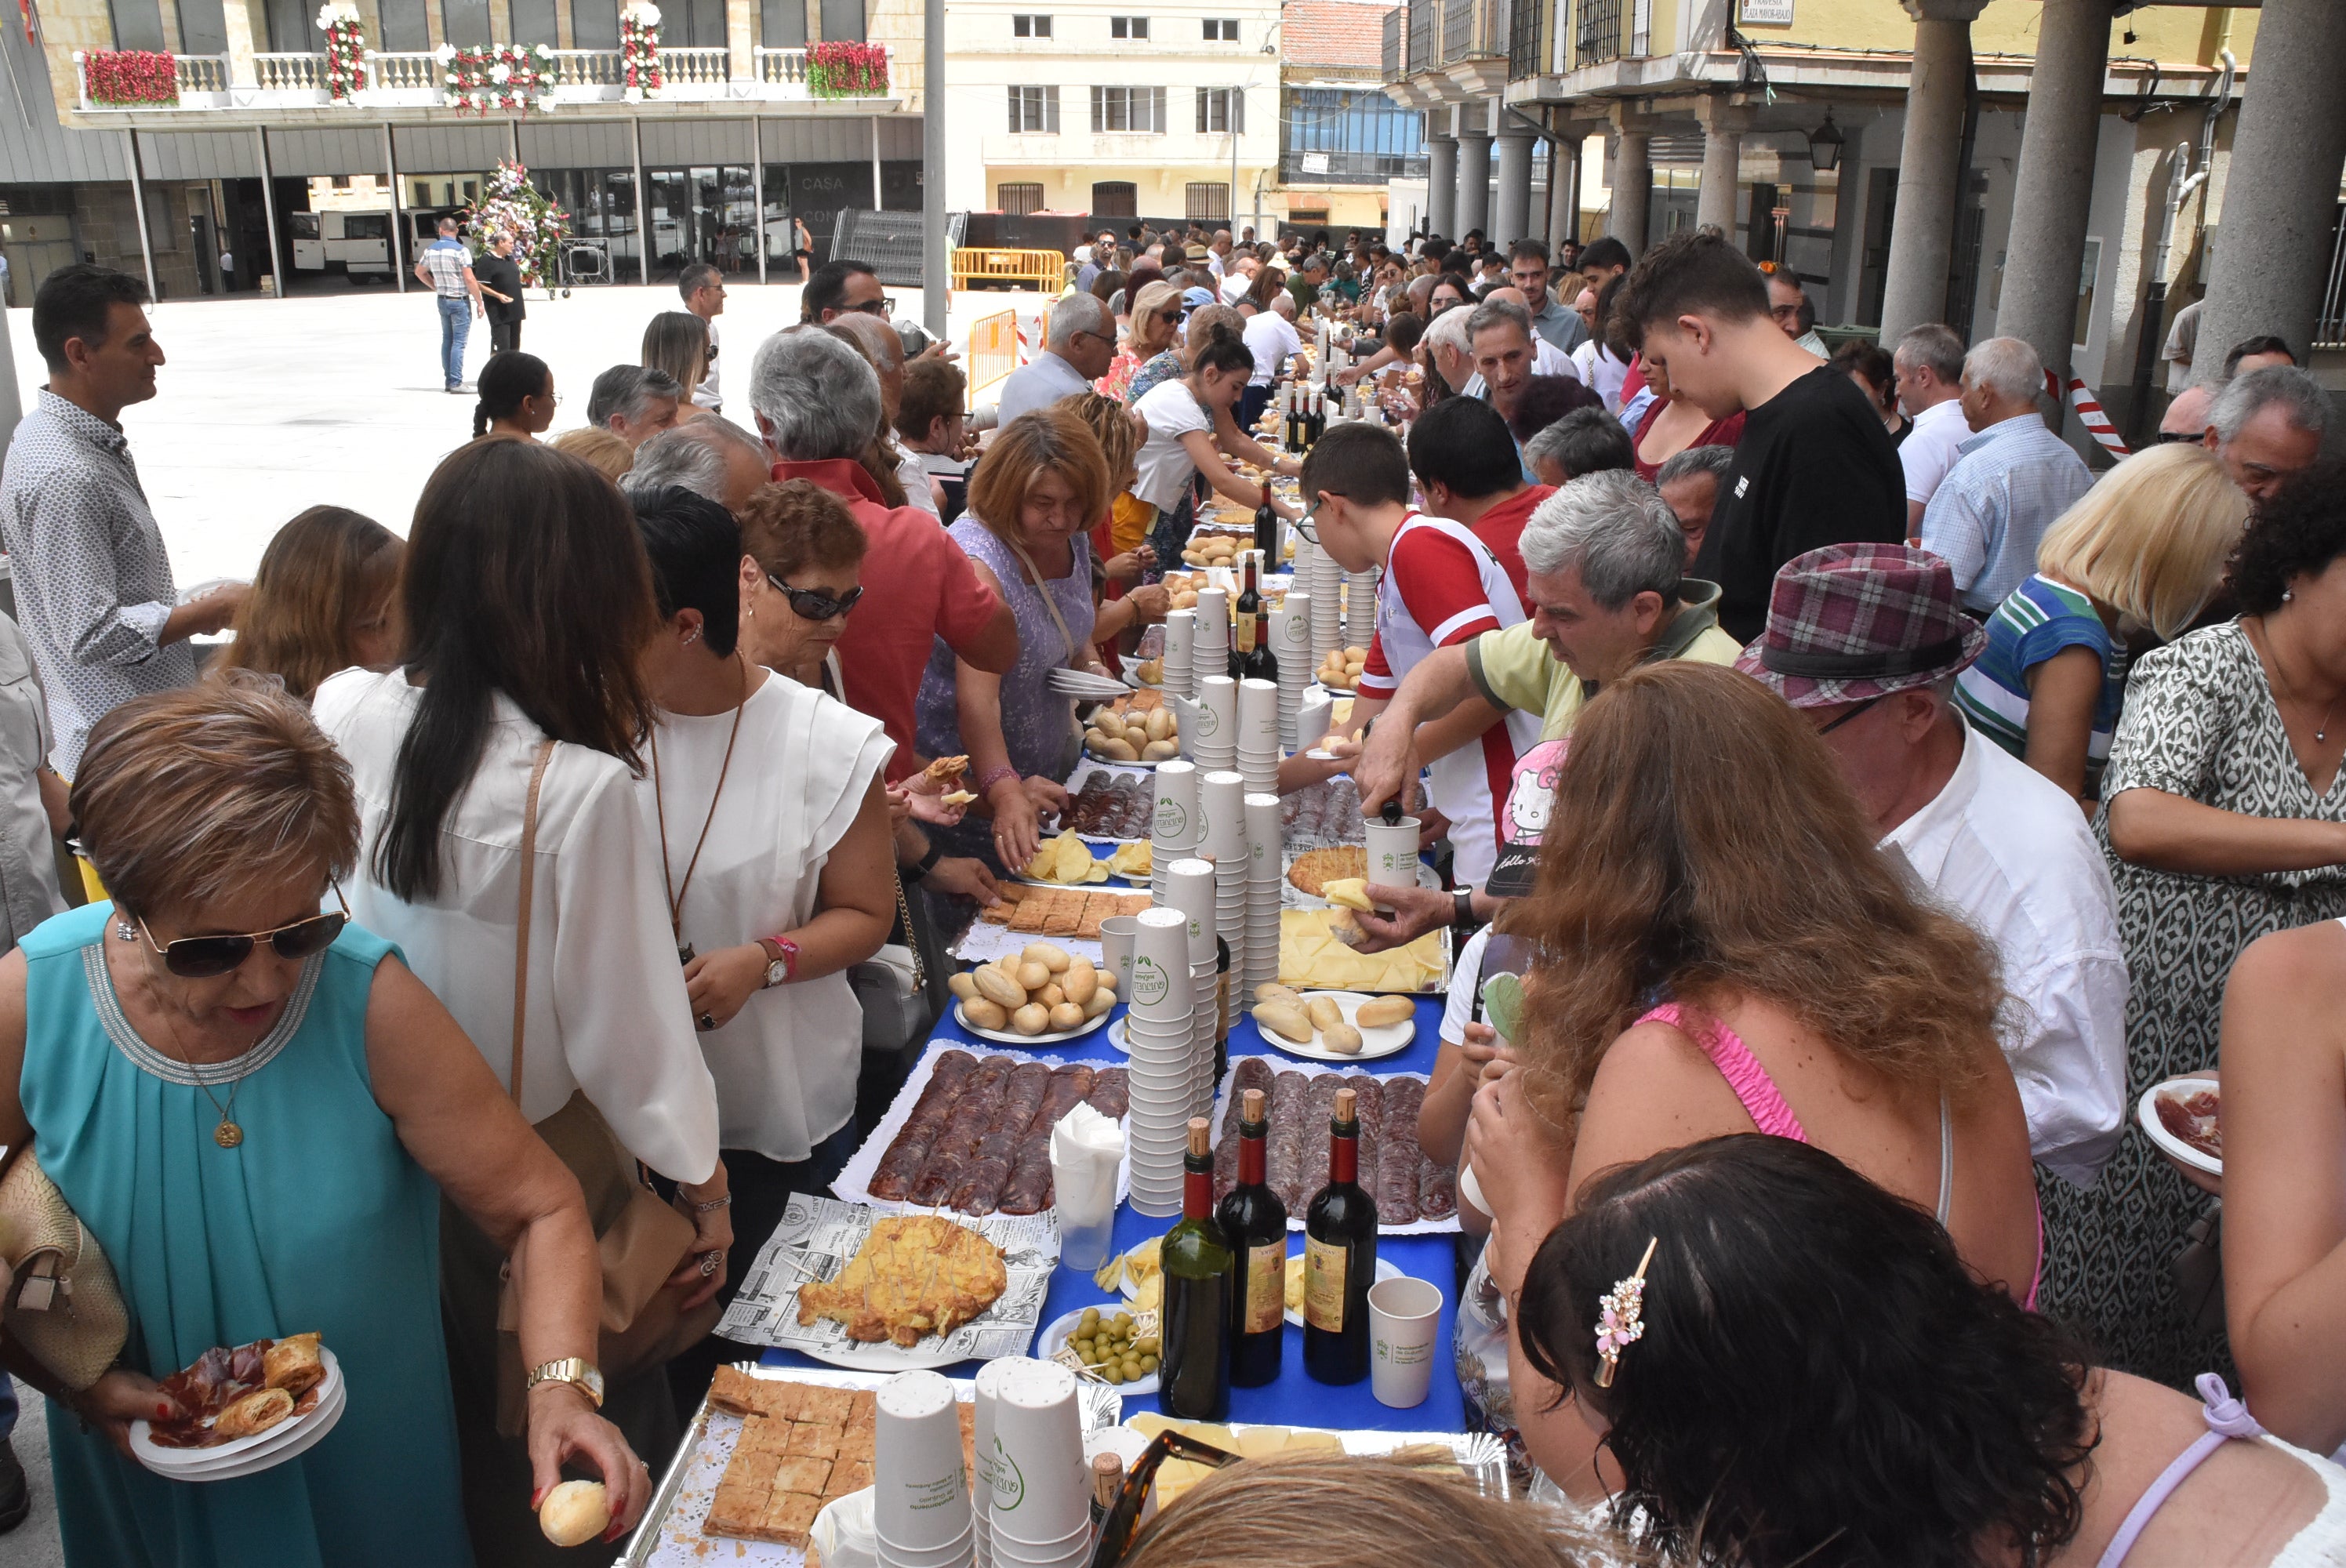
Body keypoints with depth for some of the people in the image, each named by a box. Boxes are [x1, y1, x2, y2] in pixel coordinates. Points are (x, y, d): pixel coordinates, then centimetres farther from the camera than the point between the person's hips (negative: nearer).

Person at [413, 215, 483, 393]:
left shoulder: (430, 250, 6)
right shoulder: (460, 250, -14)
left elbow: (419, 272, 20)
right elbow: (470, 280, -17)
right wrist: (479, 303, -10)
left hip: (442, 300, 6)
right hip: (460, 301, -6)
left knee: (447, 340, 14)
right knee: (459, 342, -6)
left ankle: (449, 380, 16)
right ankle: (456, 382, -10)